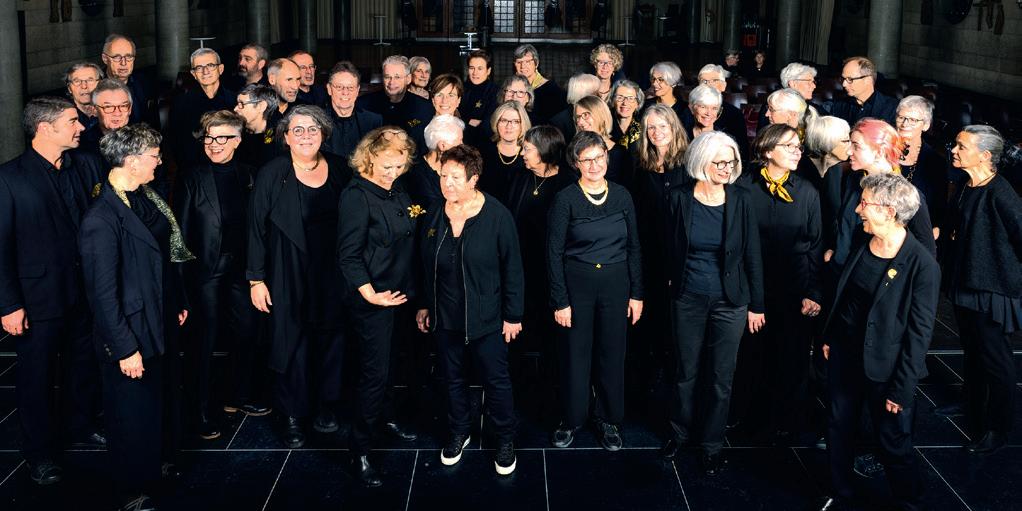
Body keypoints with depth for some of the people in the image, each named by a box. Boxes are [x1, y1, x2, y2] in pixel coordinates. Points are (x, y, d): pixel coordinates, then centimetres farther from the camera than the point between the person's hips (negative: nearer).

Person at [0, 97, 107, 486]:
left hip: (84, 290, 5)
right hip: (38, 298, -5)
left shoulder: (86, 165, 1)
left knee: (85, 365, 21)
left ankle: (83, 425, 43)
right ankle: (40, 453, 27)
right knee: (36, 377, 10)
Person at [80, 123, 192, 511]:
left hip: (163, 322, 8)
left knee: (163, 398, 25)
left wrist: (179, 302, 17)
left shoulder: (146, 197, 0)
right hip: (132, 333, -8)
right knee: (134, 413, 9)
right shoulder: (101, 219, -26)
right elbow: (102, 292, -23)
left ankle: (160, 463, 47)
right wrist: (124, 348, -21)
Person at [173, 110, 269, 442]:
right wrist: (183, 271, -10)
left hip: (239, 268, 4)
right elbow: (181, 230, -5)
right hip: (206, 269, -4)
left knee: (245, 333, 12)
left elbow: (253, 223, 7)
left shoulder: (247, 175, 7)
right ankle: (203, 411, 13)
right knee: (205, 339, 2)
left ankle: (239, 396, 30)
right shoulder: (192, 178, -4)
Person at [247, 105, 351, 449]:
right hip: (288, 276, -3)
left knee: (330, 339, 11)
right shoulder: (272, 175, -6)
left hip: (333, 276, 3)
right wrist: (256, 279, -6)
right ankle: (291, 415, 16)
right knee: (290, 342, 3)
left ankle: (325, 404, 27)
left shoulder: (340, 170, 2)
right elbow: (256, 228, -4)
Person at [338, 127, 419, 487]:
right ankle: (360, 448, 9)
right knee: (375, 372, -3)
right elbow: (348, 254, -19)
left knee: (387, 363, 20)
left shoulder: (397, 192, 7)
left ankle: (382, 418, 40)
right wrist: (370, 294, -26)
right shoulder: (357, 195, -16)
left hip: (399, 292, 7)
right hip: (371, 299, -7)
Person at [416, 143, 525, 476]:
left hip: (486, 319, -4)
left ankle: (505, 440, 24)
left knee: (496, 380, 6)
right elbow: (426, 266, 11)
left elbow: (512, 269, -9)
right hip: (444, 317, 4)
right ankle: (459, 432, 37)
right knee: (453, 378, 17)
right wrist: (424, 305, 13)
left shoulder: (497, 216, -14)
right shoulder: (434, 217, -1)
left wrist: (513, 315, -8)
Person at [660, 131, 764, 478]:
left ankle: (711, 444, 25)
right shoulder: (680, 198, -8)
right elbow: (671, 248, 4)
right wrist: (673, 281, 6)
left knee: (720, 377, 8)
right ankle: (681, 432, 34)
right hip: (688, 299, 0)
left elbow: (752, 255, -4)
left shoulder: (740, 199, -8)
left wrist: (756, 305, -2)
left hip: (730, 301, 0)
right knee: (685, 372, 13)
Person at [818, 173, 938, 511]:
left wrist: (902, 388, -15)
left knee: (893, 443, 7)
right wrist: (829, 337, 15)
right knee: (839, 430, 18)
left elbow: (919, 332, -17)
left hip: (884, 368, -6)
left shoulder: (921, 264, -21)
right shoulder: (863, 245, -2)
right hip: (845, 355, 6)